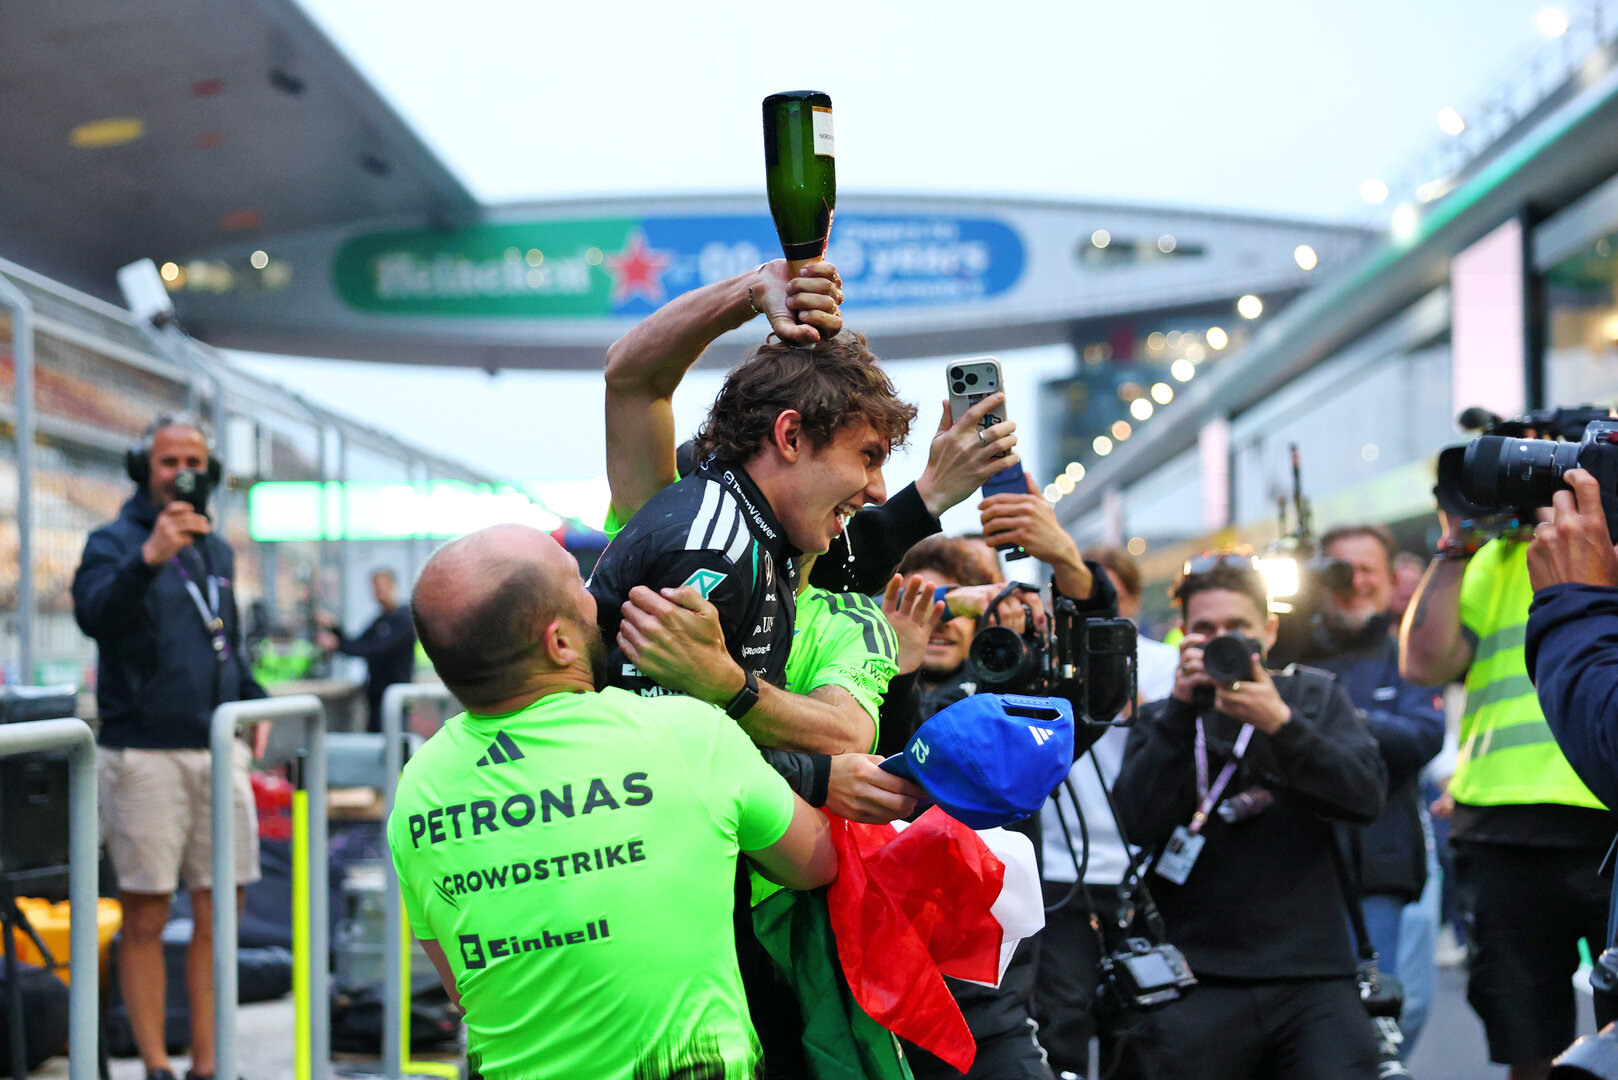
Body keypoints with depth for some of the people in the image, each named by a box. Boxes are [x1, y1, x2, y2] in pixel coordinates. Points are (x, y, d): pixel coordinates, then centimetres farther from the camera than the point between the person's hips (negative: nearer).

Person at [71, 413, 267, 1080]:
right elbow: (93, 613, -23)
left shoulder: (217, 550, 17)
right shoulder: (115, 542, -2)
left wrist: (252, 700, 11)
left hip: (217, 750, 6)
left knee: (218, 914, 5)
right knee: (145, 919, -1)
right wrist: (147, 558, -38)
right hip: (145, 754, -6)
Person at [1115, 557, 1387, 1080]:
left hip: (1313, 977, 0)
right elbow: (1139, 823, -5)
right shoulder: (1162, 721, 12)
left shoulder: (1316, 697, 13)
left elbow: (1367, 797, -3)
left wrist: (1280, 724, -15)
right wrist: (1181, 709, -11)